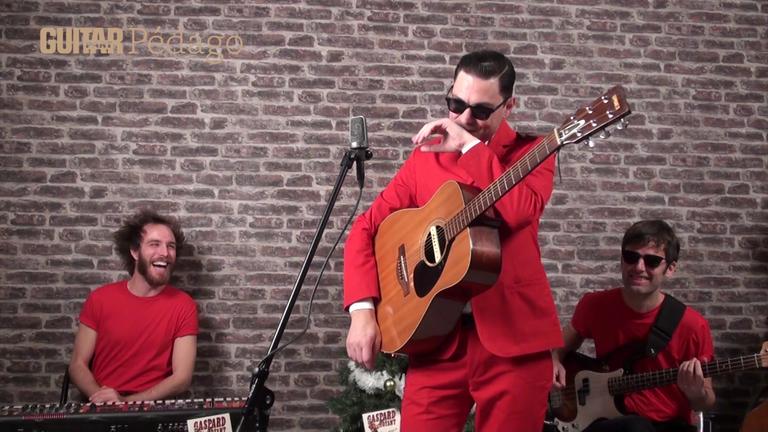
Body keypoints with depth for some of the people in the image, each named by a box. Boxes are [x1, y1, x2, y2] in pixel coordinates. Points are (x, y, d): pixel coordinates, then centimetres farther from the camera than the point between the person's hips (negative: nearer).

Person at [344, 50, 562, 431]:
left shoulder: (530, 152, 3)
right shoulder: (425, 157, 10)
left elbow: (520, 211, -20)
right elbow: (366, 229, 7)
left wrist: (469, 146, -12)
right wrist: (362, 309, -6)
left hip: (512, 336, -2)